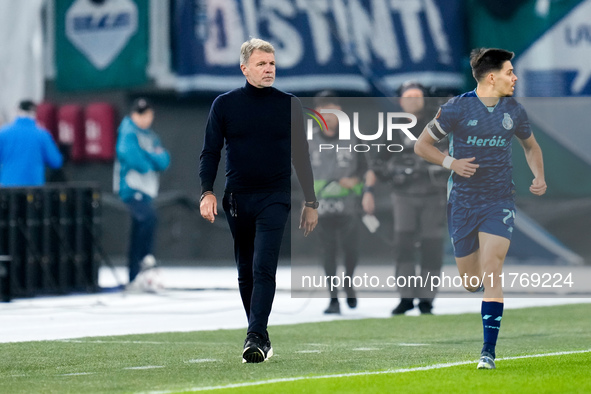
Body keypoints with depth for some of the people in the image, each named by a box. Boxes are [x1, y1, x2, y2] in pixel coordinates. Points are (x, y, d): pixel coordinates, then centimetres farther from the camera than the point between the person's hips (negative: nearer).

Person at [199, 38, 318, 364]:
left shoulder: (288, 105, 5)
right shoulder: (225, 104, 5)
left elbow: (300, 156, 10)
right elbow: (210, 152, 5)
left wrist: (310, 203, 10)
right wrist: (207, 191, -10)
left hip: (275, 198, -2)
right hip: (237, 199, 2)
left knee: (263, 269, -15)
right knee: (245, 273, 8)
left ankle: (256, 337, -22)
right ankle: (260, 338, 18)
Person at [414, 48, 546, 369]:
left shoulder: (513, 111, 3)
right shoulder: (457, 108, -8)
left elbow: (531, 146, 21)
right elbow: (422, 145, 0)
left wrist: (539, 177, 3)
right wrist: (451, 163, -17)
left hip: (499, 201, 1)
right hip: (463, 202, -1)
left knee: (491, 270, -16)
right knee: (470, 280, 6)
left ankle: (488, 351, -15)